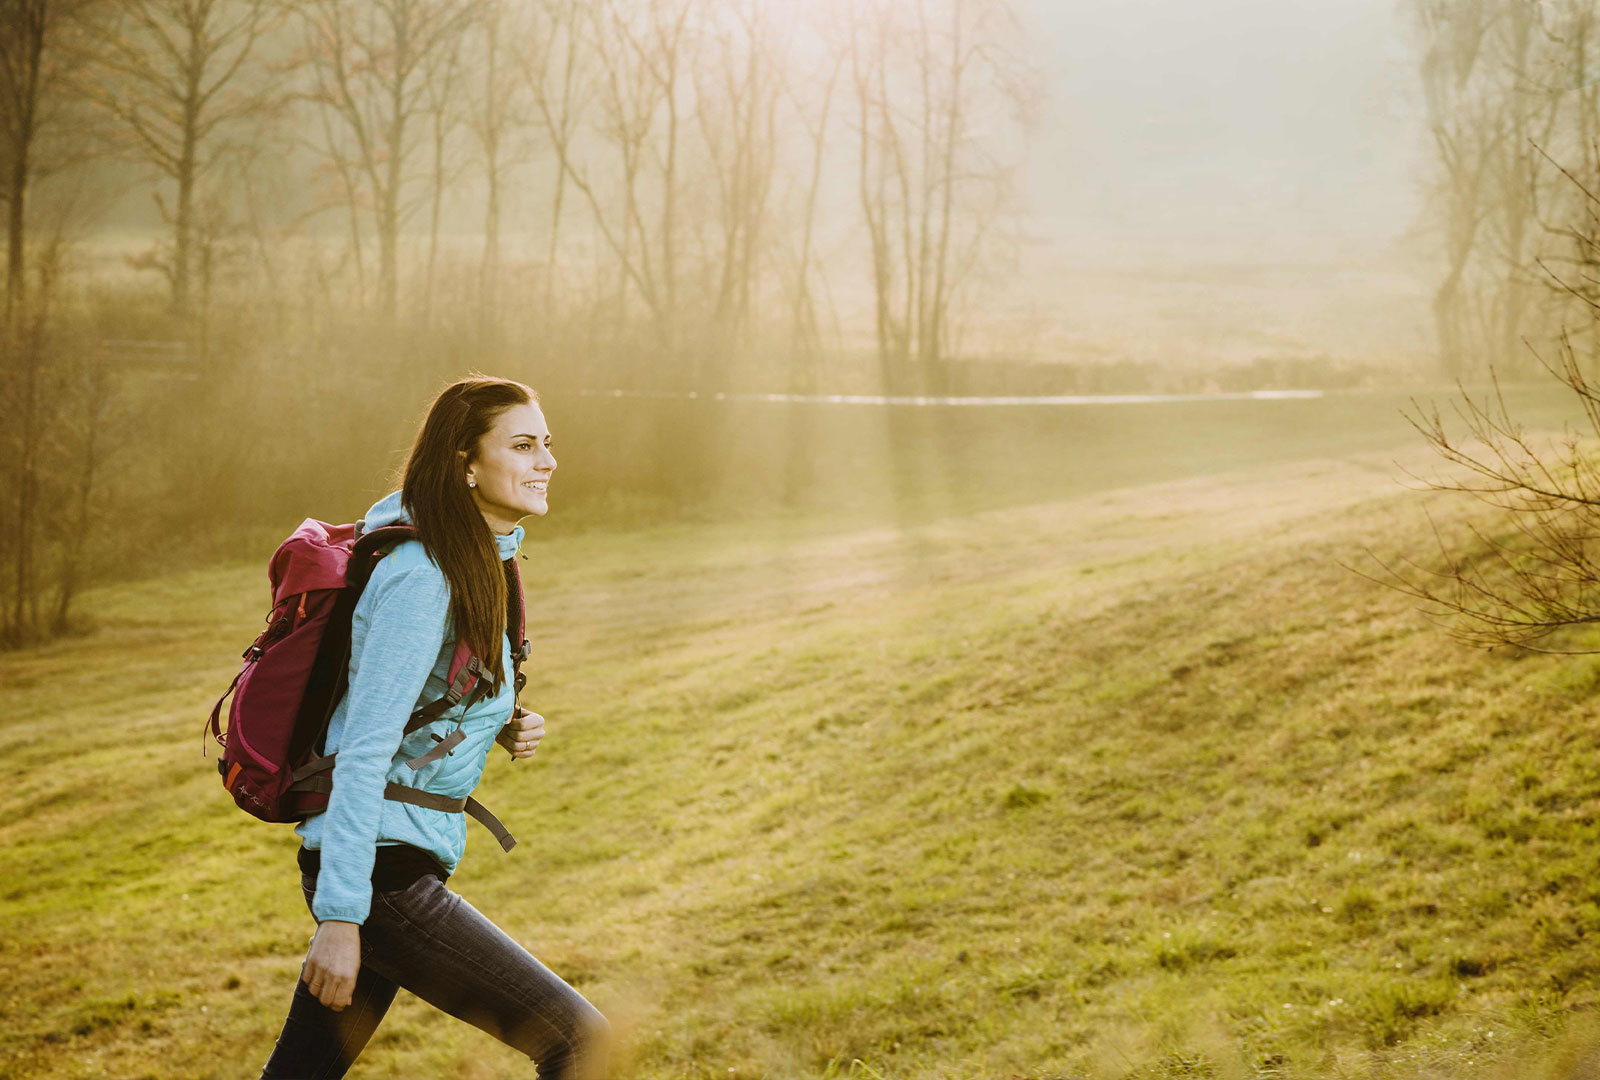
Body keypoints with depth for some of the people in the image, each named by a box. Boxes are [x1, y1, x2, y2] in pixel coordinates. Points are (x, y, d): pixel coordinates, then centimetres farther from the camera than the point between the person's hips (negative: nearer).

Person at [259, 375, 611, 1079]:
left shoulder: (477, 561, 11)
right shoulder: (421, 579, -18)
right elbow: (363, 750, -22)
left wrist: (500, 727, 4)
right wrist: (340, 916, -24)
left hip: (405, 857, 10)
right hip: (380, 874, -10)